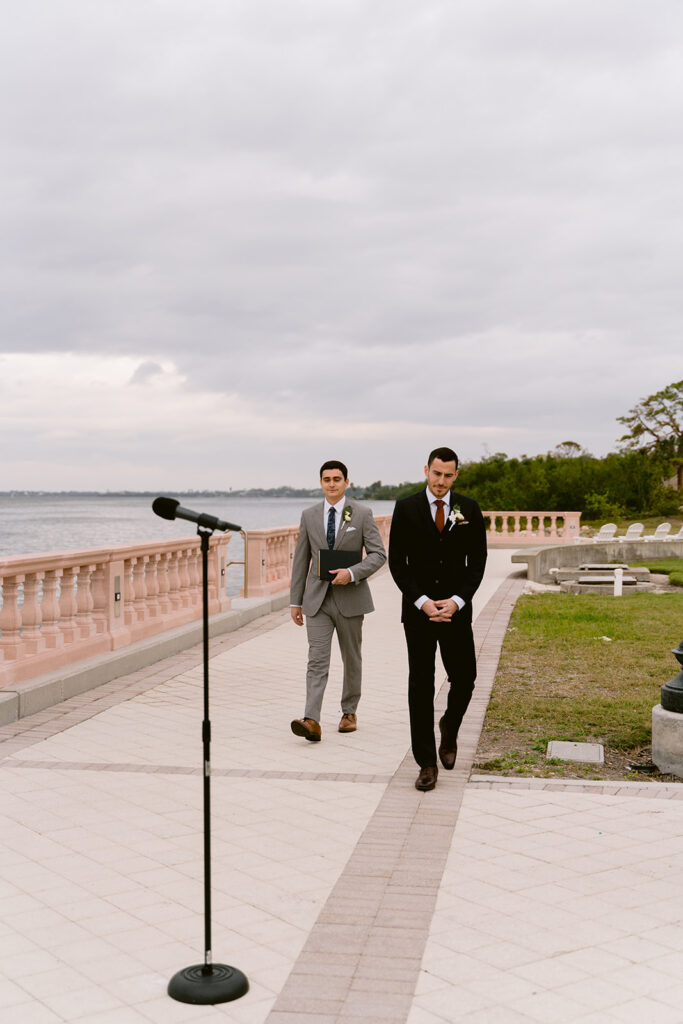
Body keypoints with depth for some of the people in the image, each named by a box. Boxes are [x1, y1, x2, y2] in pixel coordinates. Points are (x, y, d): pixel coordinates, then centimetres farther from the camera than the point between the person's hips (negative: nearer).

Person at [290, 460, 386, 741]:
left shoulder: (362, 513, -1)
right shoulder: (309, 515, 6)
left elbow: (378, 554, -4)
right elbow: (301, 560, 9)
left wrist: (351, 573, -20)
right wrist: (295, 600, 8)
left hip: (350, 597, -1)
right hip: (317, 598, 1)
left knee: (351, 658, 11)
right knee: (317, 659, -9)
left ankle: (349, 712, 28)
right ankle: (311, 721, -18)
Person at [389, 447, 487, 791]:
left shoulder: (469, 509, 3)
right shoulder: (406, 508, 0)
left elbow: (478, 561, 3)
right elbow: (397, 562, -1)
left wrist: (456, 601, -9)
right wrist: (422, 602, -11)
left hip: (456, 610, 1)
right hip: (418, 610, -1)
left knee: (464, 679, 2)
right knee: (420, 687, 1)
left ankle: (449, 728, 34)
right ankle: (427, 763, 7)